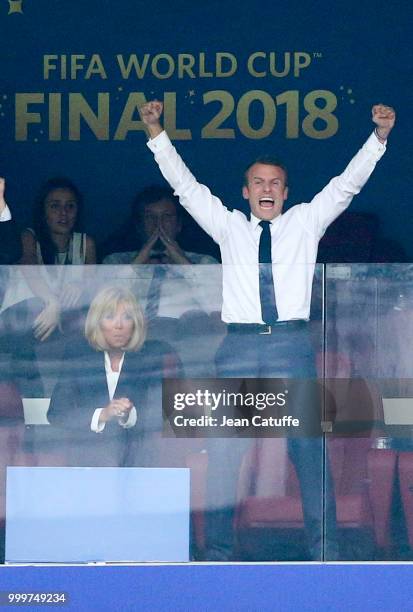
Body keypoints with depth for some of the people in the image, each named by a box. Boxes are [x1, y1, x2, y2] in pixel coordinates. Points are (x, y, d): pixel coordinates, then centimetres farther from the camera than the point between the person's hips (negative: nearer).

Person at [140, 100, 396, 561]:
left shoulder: (305, 222, 15)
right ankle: (218, 550, 4)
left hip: (291, 345, 0)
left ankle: (323, 549, 0)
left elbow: (347, 183, 10)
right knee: (223, 450, -2)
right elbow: (185, 185, 13)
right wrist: (156, 133, 5)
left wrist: (379, 137, -1)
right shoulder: (228, 227, 16)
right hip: (239, 346, 1)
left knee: (308, 448, -4)